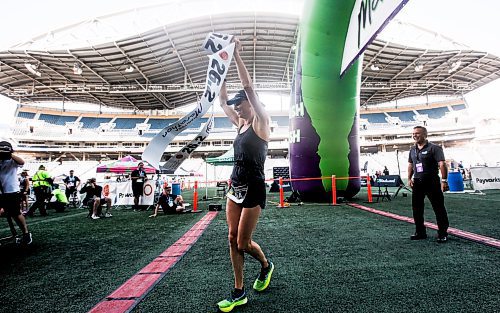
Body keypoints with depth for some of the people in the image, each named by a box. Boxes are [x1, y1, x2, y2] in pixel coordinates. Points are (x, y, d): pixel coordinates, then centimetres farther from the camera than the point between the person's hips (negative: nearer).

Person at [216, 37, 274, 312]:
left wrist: (237, 55, -9)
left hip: (254, 189, -8)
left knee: (243, 243, 1)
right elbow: (222, 100, 14)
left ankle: (266, 266, 34)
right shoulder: (241, 124, 13)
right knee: (233, 239, 8)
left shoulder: (260, 122, -6)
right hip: (236, 187, 8)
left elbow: (248, 88, -14)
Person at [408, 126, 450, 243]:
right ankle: (420, 232, 22)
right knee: (416, 208, 10)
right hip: (417, 183, 7)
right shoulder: (413, 150, 13)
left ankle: (442, 233, 13)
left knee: (439, 208, 1)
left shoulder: (434, 148, -7)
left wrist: (444, 180, -20)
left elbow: (442, 164, -13)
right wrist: (409, 178, 10)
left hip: (432, 183, -6)